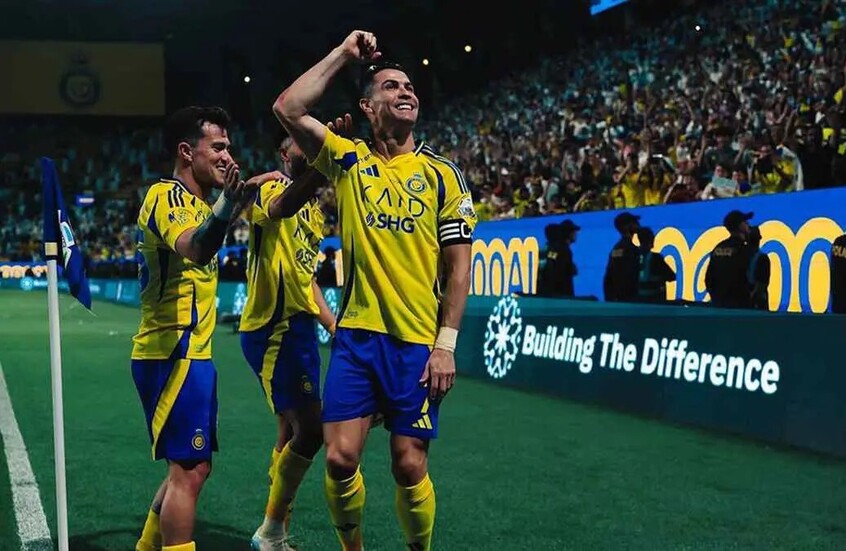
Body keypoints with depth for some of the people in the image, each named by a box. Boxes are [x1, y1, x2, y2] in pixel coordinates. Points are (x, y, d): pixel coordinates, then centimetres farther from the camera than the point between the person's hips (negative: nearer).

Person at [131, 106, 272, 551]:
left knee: (192, 467, 15)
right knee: (188, 472, -9)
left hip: (190, 354, 10)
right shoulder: (167, 195, -14)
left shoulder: (195, 201, 16)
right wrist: (227, 205, -55)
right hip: (174, 355, -10)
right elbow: (193, 249, -35)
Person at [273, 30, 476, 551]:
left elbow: (459, 266, 1)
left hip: (418, 342, -1)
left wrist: (445, 344, -7)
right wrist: (344, 53, 0)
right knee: (341, 458, -3)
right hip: (356, 336, 1)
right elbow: (288, 109, -6)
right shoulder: (348, 160, 7)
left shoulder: (443, 173, 3)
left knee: (410, 467, 1)